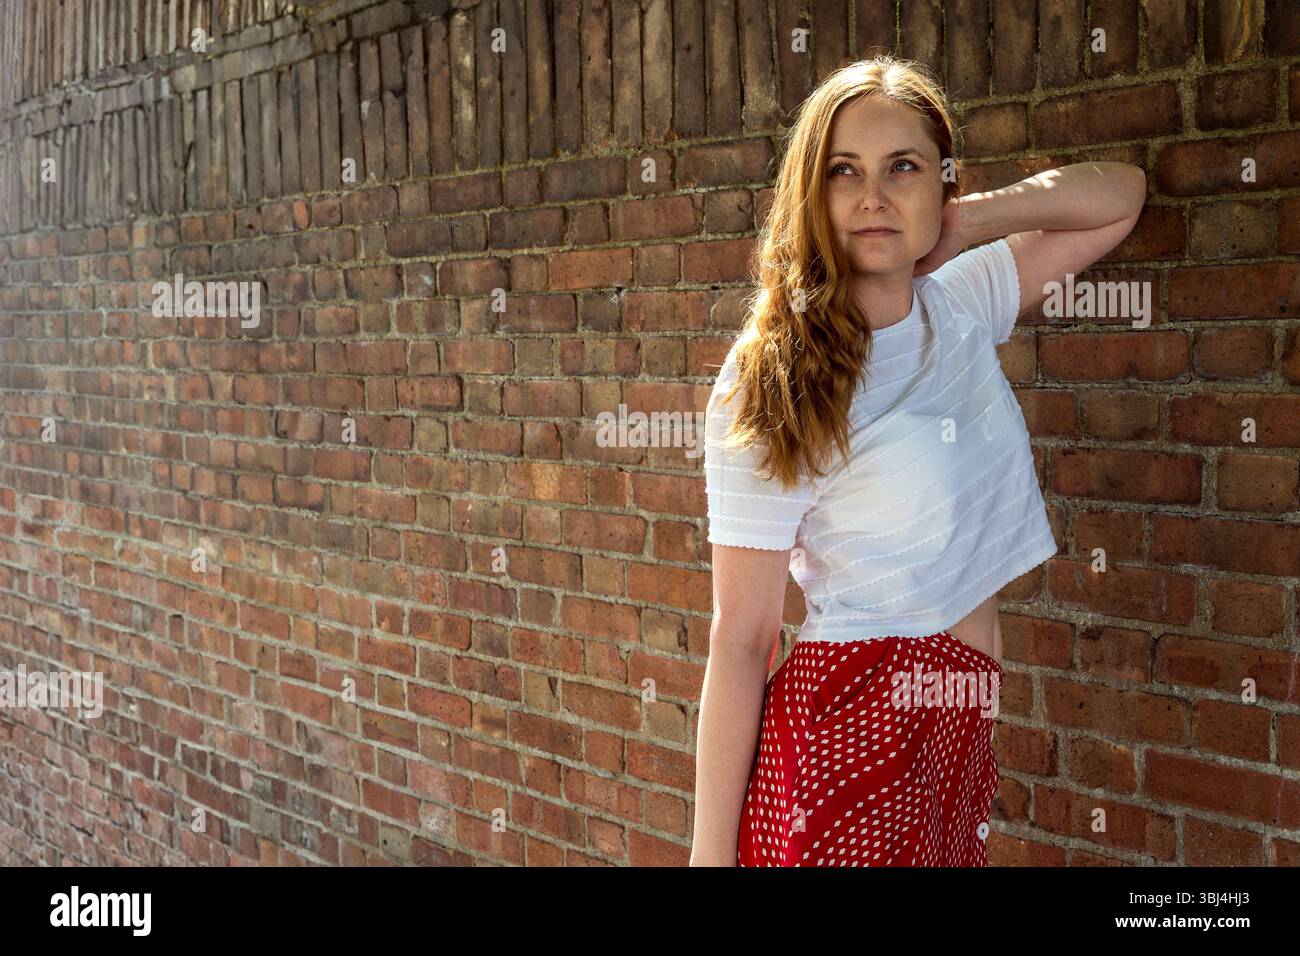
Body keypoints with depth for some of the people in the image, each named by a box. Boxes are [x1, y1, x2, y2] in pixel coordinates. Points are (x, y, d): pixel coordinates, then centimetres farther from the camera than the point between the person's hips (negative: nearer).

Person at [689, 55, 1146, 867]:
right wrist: (712, 852, -14)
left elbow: (1120, 194, 15)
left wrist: (970, 223, -1)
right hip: (852, 730, -6)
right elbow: (741, 640, -14)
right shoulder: (770, 385, -14)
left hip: (961, 735, 6)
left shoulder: (960, 305, 3)